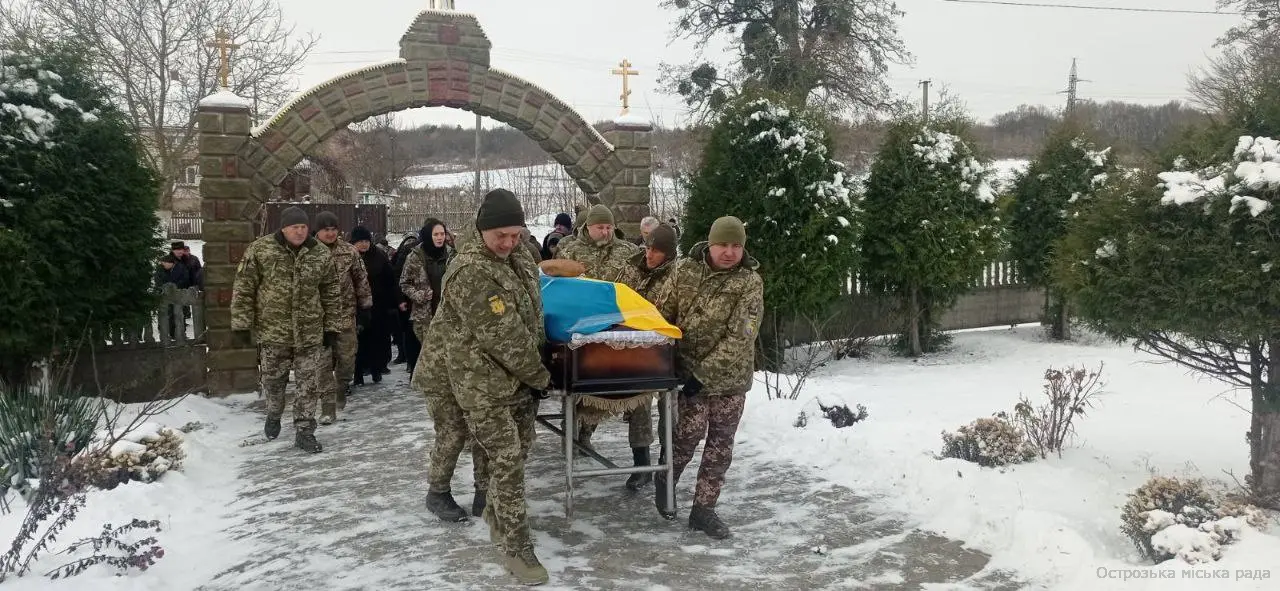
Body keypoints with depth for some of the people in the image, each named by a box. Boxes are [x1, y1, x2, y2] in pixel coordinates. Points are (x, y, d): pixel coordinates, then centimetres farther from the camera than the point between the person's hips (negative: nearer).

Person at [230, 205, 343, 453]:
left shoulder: (321, 254, -1)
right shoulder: (260, 250, -8)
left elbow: (332, 292, 6)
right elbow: (243, 289, -5)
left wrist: (332, 326, 5)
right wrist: (241, 323, -7)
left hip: (310, 333, 1)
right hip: (273, 331, -1)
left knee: (310, 383, 2)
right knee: (273, 380, 15)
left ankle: (304, 430, 15)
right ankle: (273, 416, 42)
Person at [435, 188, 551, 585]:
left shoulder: (517, 255, 4)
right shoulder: (470, 272, -24)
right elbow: (502, 336, -23)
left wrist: (536, 369, 15)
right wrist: (540, 375, -12)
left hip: (520, 376, 8)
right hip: (484, 381, -8)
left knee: (517, 454, 17)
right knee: (507, 462, -5)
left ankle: (496, 514, 39)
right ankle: (517, 547, 6)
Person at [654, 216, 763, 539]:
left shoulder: (750, 282, -12)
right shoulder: (684, 269, -4)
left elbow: (740, 337, -18)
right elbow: (663, 313, 6)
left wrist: (704, 373, -21)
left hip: (730, 376, 0)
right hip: (689, 368, 0)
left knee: (721, 443, 5)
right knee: (689, 432, -5)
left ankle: (703, 508, 19)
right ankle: (665, 479, 25)